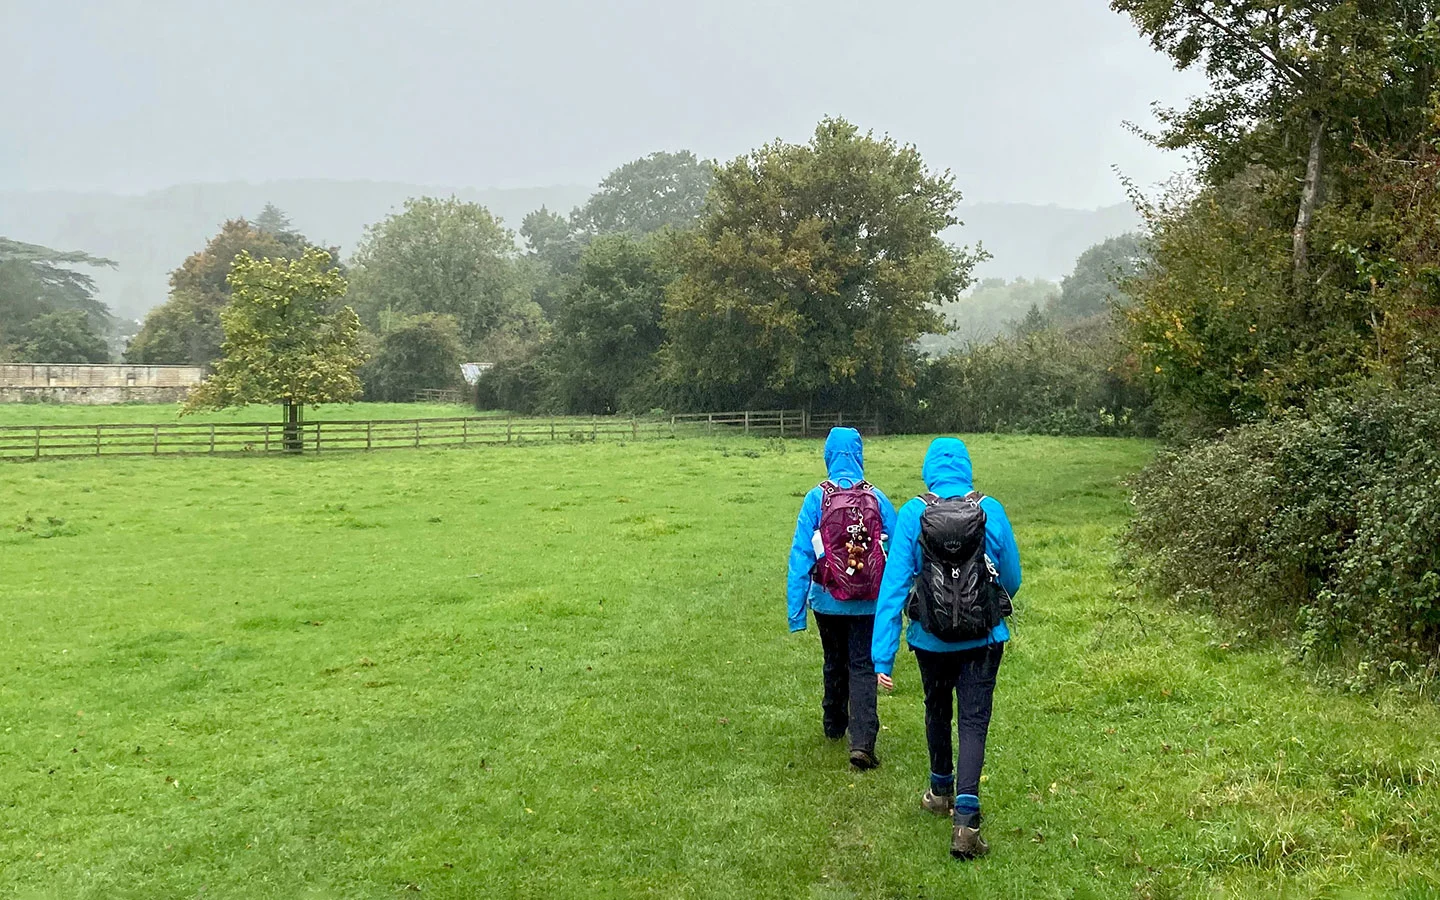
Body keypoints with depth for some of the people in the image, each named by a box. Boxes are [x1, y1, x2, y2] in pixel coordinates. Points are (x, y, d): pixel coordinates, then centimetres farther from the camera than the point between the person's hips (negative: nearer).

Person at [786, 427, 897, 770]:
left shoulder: (816, 499, -9)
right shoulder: (877, 499, -6)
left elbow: (800, 555, -11)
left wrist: (796, 610, -7)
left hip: (828, 600, 1)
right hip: (867, 602, -1)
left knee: (834, 662, 21)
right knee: (863, 667, 3)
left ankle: (834, 726, 40)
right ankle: (862, 740, -12)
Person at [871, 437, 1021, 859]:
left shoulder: (912, 514, -11)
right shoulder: (991, 511, -8)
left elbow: (894, 585, -14)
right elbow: (1012, 579, 2)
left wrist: (883, 657, -12)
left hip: (930, 639, 1)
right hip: (983, 638, -1)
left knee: (937, 713, 22)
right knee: (973, 722, 4)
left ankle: (941, 792, 43)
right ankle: (966, 818, -10)